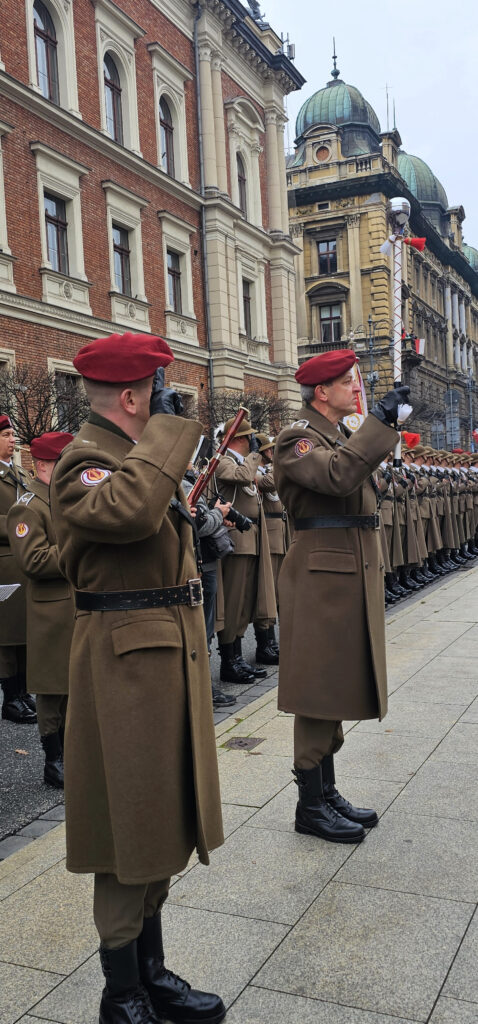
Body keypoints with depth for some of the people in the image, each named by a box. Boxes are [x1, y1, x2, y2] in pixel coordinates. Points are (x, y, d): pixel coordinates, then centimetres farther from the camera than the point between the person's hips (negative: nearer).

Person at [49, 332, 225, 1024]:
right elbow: (125, 510, -38)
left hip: (170, 656, 10)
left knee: (159, 825, 17)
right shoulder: (85, 460, -15)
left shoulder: (142, 455, 16)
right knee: (129, 833, 3)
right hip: (126, 663, -10)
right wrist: (166, 429, -25)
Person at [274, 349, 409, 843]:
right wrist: (380, 420, -25)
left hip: (353, 576, 9)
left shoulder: (344, 435, 18)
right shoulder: (297, 439, -11)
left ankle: (328, 792, 26)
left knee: (338, 687, 14)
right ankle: (310, 805, 11)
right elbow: (338, 475, -30)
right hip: (322, 577, -9)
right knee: (318, 689, -2)